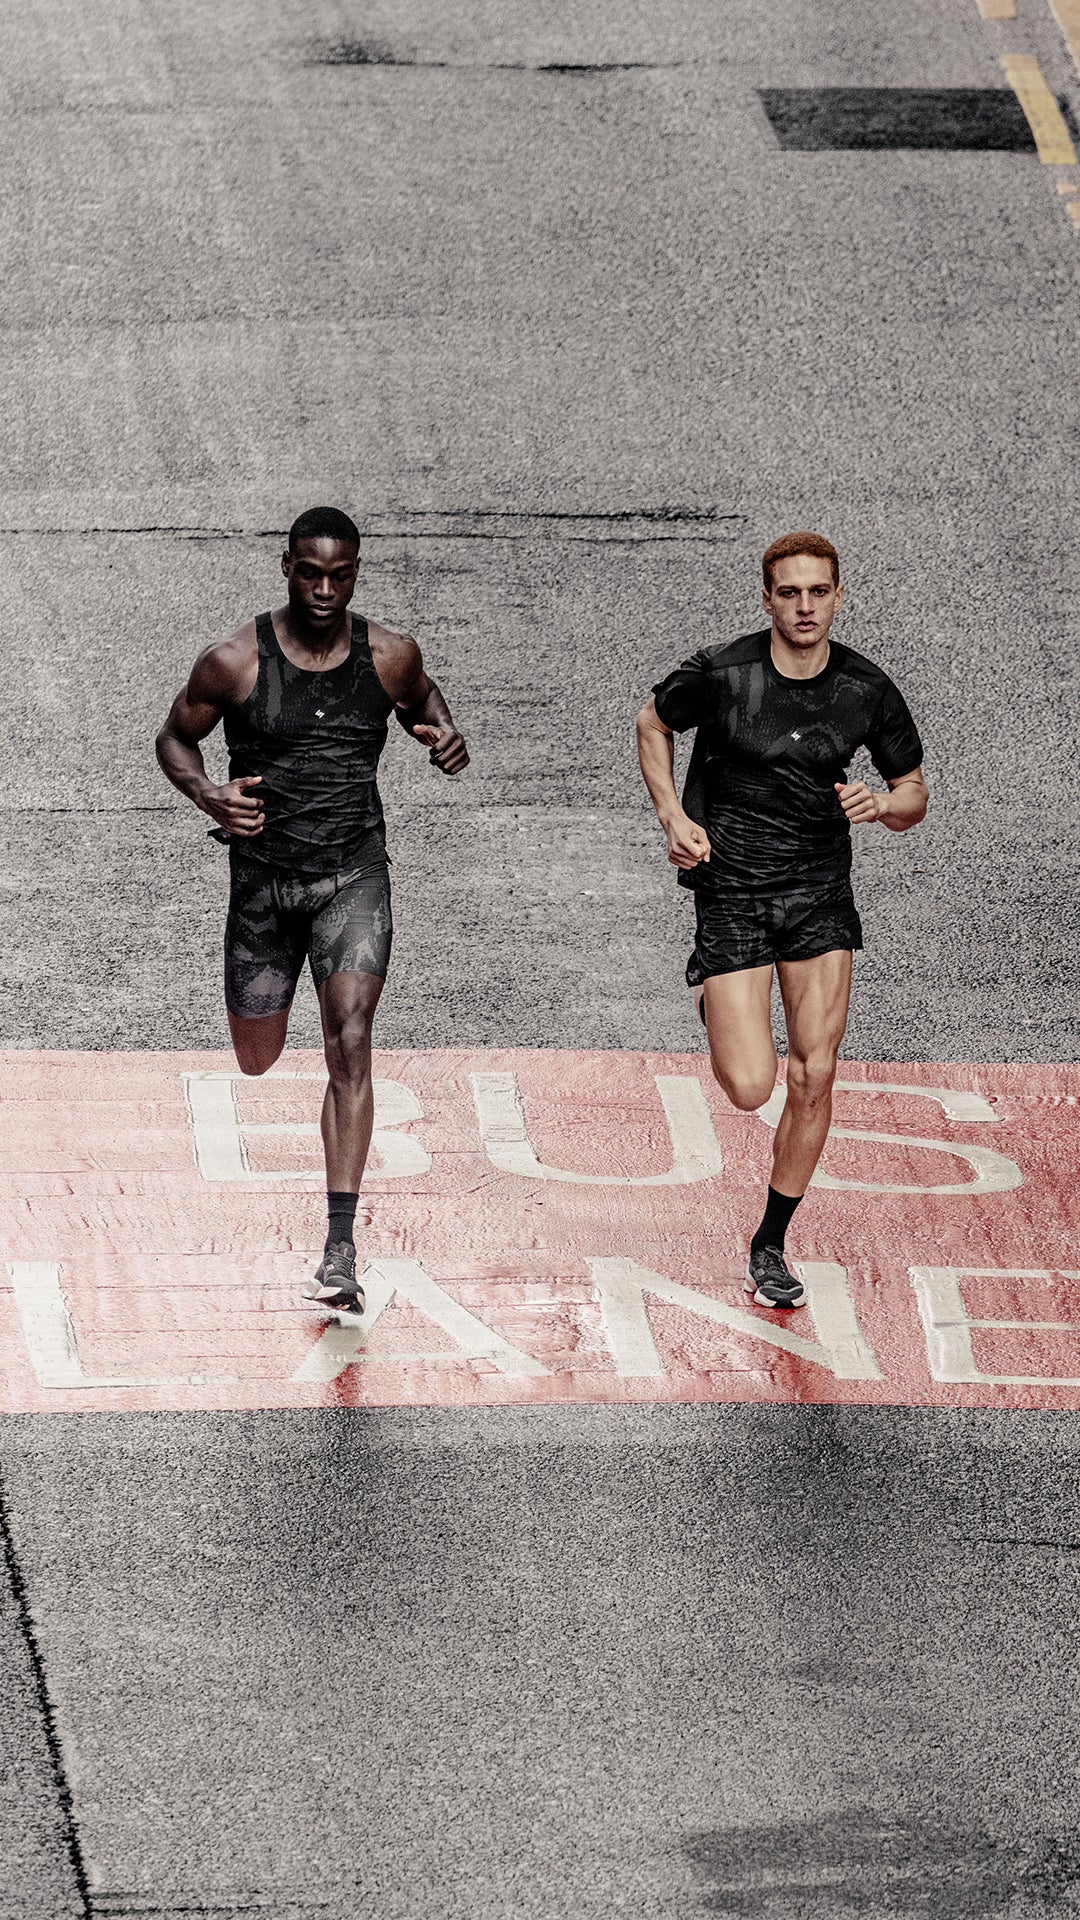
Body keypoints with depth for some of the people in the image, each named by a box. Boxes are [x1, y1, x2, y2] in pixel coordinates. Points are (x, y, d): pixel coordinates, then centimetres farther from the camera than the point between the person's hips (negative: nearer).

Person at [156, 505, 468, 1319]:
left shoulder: (390, 656, -5)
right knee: (257, 1060, 12)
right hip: (264, 876, 1)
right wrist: (207, 794, -16)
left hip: (354, 875, -1)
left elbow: (422, 699, 18)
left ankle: (342, 1250, -21)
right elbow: (175, 737, 4)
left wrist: (446, 736, -5)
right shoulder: (235, 662, -10)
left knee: (350, 1045, -17)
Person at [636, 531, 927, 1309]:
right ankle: (716, 1002, 27)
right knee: (750, 1088, -11)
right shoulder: (720, 674, -12)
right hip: (732, 893, -2)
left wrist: (881, 805, -16)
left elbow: (914, 794, 8)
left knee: (814, 1077, -3)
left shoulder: (867, 691, -5)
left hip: (821, 893, 2)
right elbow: (653, 723, 8)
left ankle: (771, 1247, 15)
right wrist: (674, 818, -4)